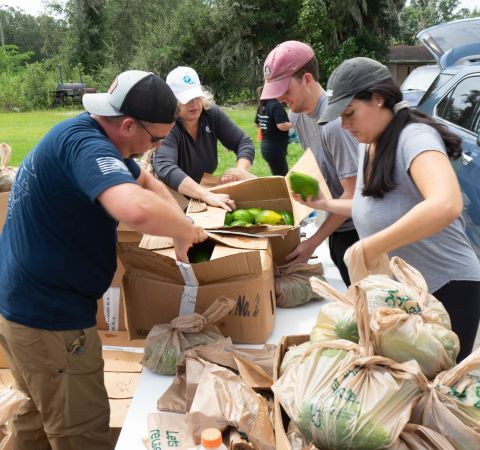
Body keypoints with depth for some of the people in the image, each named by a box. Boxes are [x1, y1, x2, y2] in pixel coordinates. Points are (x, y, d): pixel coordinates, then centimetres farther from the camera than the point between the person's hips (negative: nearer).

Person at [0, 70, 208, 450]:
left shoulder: (89, 134, 6)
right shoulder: (83, 144, -26)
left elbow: (146, 181, 20)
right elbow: (137, 209, -46)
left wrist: (180, 225, 3)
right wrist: (185, 230, -25)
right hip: (49, 318, -10)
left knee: (42, 412, 27)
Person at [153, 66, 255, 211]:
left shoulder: (212, 114, -7)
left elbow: (245, 143, -4)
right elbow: (166, 168, -38)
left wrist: (240, 174, -24)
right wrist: (207, 196, -48)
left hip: (207, 187, 4)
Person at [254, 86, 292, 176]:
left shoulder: (262, 105, 8)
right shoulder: (276, 105, -18)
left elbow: (257, 124, 18)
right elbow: (282, 126, -26)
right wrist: (293, 124, -9)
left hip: (266, 146, 9)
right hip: (275, 148, -9)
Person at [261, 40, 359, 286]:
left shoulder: (335, 121, -25)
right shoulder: (298, 115, 0)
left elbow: (353, 194, -23)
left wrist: (313, 242, -19)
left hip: (355, 229, -7)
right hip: (336, 225, 8)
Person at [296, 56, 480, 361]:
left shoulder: (414, 136, -23)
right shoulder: (368, 146, 3)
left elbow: (446, 204, -42)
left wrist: (372, 247, -36)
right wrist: (324, 204, 6)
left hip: (446, 289, -8)